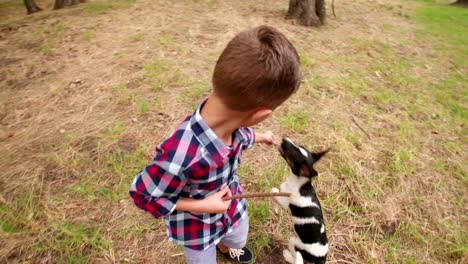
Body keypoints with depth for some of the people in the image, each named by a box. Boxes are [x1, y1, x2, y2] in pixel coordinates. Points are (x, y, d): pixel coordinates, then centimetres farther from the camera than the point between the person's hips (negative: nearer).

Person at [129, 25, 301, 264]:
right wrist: (202, 206, -28)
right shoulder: (181, 156, -48)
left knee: (238, 239, 36)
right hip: (196, 224, -5)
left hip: (231, 205, 6)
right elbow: (143, 194, -28)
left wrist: (258, 137, 19)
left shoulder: (227, 119, -27)